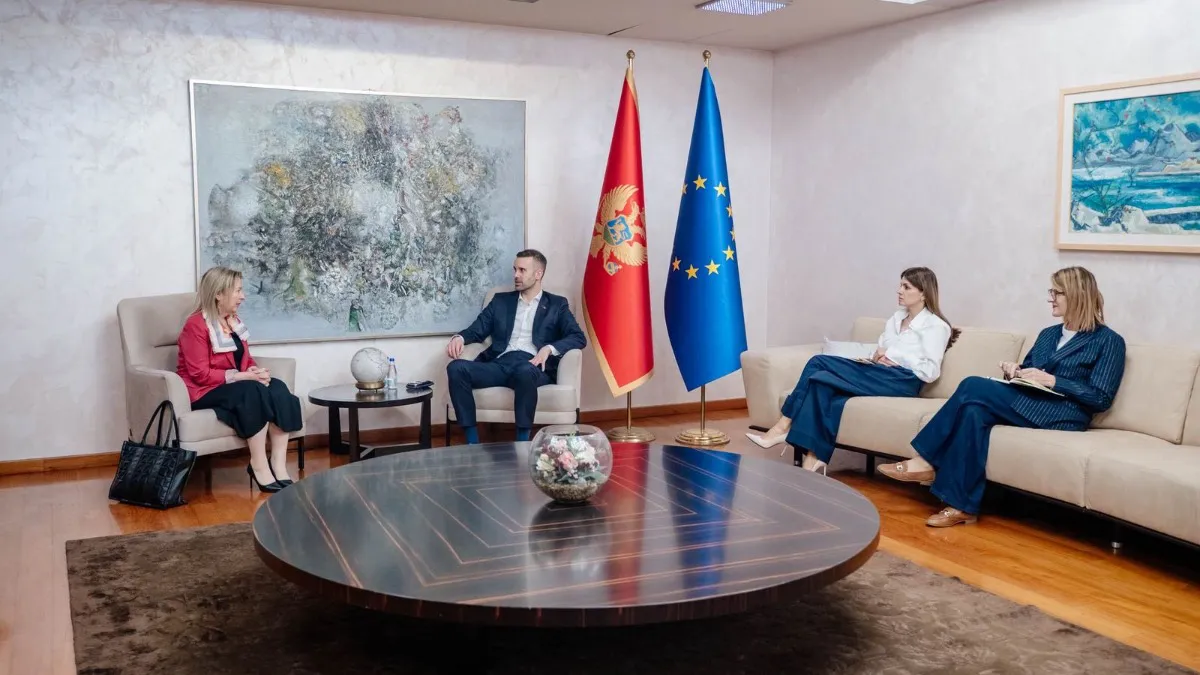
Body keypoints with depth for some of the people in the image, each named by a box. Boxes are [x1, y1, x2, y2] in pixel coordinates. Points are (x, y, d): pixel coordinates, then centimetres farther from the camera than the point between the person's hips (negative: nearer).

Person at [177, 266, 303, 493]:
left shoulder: (233, 320, 10)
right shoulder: (195, 325, -15)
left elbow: (245, 359, 16)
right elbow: (200, 375, -20)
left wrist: (256, 371, -8)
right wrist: (242, 376, -23)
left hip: (236, 384, 7)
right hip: (204, 391, -7)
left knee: (279, 389, -22)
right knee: (253, 392, -35)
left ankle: (278, 465, -28)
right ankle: (259, 465, -29)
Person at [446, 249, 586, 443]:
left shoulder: (557, 304, 16)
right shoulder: (501, 300, 25)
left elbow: (579, 337, 4)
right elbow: (478, 329, 17)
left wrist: (549, 348, -15)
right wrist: (460, 337, -7)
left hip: (532, 366, -3)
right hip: (500, 364, 3)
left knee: (525, 372, -41)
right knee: (456, 368, -25)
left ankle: (522, 442, -31)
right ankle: (472, 442, -25)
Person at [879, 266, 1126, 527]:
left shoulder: (1109, 341, 2)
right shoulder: (1048, 334, 24)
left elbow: (1101, 399, -8)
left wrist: (1052, 381, -15)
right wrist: (1014, 372, 2)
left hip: (1063, 416, -7)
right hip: (1026, 404, 7)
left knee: (974, 387, -25)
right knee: (975, 411, -28)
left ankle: (926, 462, -19)